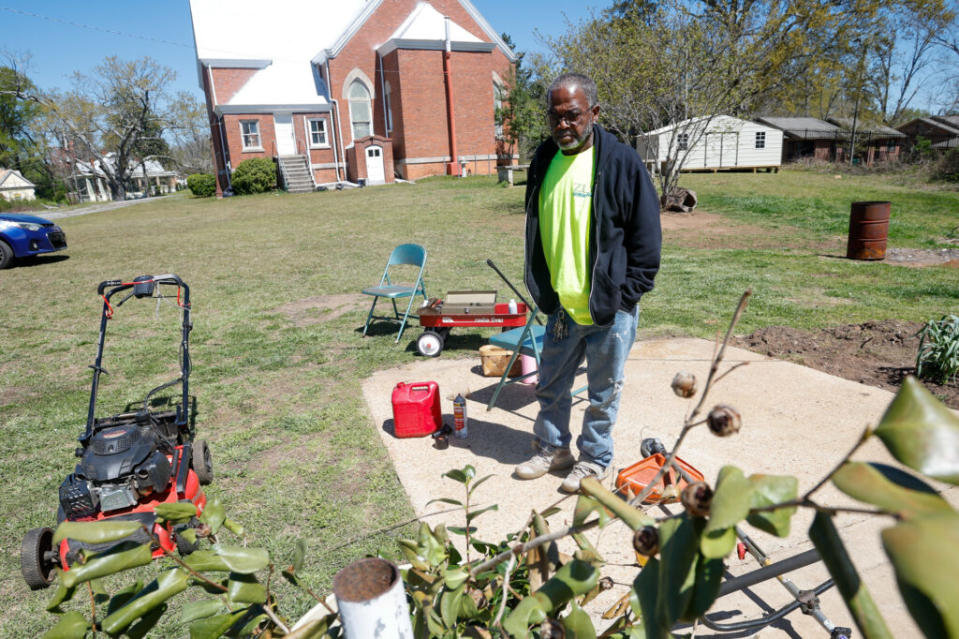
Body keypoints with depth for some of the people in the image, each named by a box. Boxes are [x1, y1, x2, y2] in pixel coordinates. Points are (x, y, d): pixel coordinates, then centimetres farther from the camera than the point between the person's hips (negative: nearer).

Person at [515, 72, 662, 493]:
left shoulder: (621, 161, -11)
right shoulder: (544, 160, 5)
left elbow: (647, 236, -8)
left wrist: (625, 295, -11)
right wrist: (540, 287, 10)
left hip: (609, 308, -5)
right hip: (560, 306, 5)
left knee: (604, 393, 12)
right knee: (551, 386, 17)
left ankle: (595, 460, 31)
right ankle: (553, 449, 38)